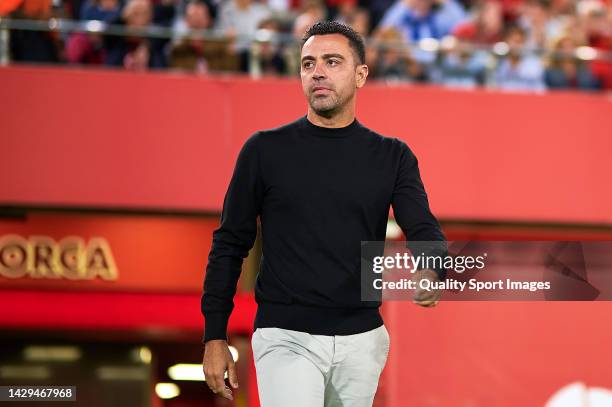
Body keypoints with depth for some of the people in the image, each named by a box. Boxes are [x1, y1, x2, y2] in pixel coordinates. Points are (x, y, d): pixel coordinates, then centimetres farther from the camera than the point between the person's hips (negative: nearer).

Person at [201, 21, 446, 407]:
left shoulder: (392, 157, 6)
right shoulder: (265, 150, 1)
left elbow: (423, 230, -6)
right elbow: (230, 245, 5)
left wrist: (431, 275, -31)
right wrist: (215, 337, -1)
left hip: (362, 341, 3)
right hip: (286, 339, -3)